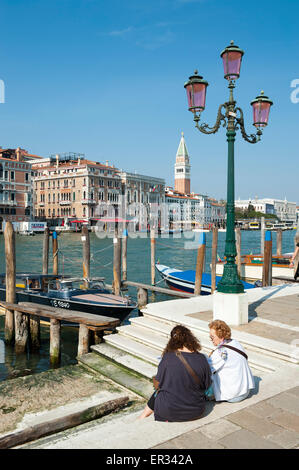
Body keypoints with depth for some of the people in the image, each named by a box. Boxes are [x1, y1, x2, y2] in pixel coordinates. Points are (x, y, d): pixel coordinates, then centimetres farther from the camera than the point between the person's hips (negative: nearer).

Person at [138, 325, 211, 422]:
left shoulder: (167, 357, -17)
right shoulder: (202, 359, -12)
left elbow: (158, 383, -4)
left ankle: (143, 417, 45)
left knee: (157, 394, 28)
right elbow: (207, 385, -1)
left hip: (169, 410, -2)